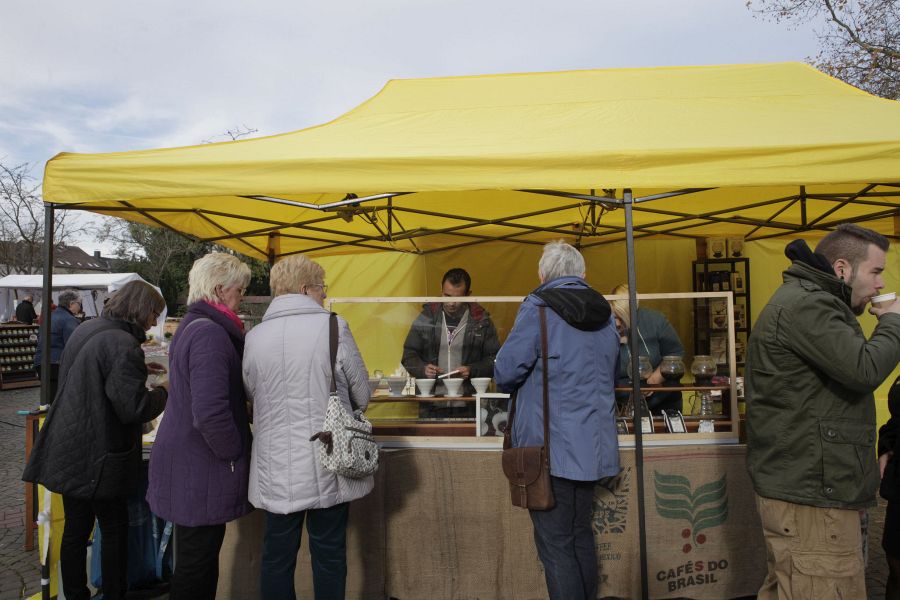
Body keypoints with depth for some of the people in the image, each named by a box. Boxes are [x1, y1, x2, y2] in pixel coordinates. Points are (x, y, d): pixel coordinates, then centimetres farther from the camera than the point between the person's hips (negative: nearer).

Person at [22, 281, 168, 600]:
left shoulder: (86, 330, 7)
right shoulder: (124, 344, -22)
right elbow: (133, 408, -23)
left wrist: (138, 369, 16)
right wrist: (163, 391, -6)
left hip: (67, 450, 8)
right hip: (97, 458, -8)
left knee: (75, 528, 16)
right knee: (114, 528, 9)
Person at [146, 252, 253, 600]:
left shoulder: (192, 325, 11)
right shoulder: (210, 333, -21)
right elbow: (210, 413, -30)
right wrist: (236, 454, -15)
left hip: (185, 460, 10)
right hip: (201, 469, -10)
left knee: (199, 558, 21)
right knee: (196, 566, 4)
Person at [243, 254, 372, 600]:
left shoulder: (254, 337, -1)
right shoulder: (333, 328, -11)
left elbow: (252, 395, 10)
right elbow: (362, 396, -4)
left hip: (275, 470, 3)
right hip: (326, 466, -3)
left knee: (277, 555, 16)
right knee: (329, 553, 11)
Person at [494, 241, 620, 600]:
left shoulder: (538, 307, -12)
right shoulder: (605, 314, 10)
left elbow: (506, 372, -14)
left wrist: (509, 385, 7)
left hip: (550, 446, -7)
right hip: (593, 445, 7)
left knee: (555, 544, 1)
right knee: (581, 534, 19)